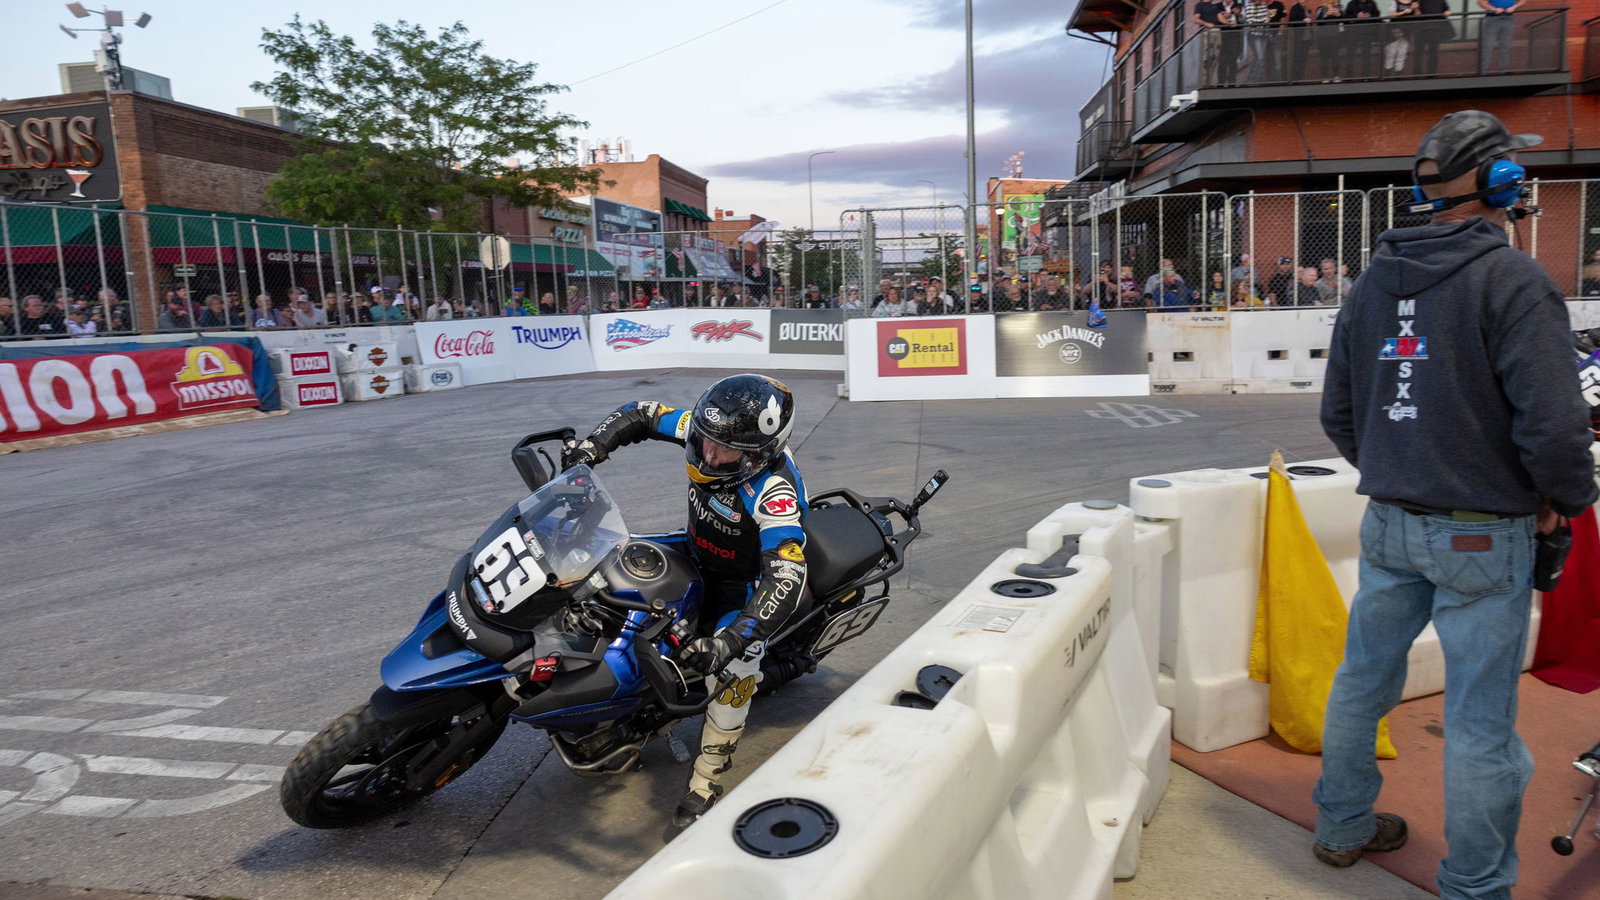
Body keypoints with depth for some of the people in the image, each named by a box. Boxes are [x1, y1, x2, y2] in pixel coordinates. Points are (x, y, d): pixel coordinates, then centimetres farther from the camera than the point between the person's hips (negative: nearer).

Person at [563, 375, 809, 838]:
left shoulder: (775, 494, -38)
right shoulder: (706, 430, -20)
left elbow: (785, 580, -46)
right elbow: (642, 414, -3)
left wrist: (728, 643, -56)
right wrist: (590, 449, -18)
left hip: (747, 580, -7)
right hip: (696, 558, 7)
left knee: (735, 668, -24)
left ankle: (704, 787, -12)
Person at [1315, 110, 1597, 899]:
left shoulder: (1372, 282, 6)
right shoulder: (1512, 279, -15)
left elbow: (1338, 413, 11)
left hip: (1388, 523, 7)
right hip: (1482, 535, -6)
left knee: (1363, 679, 19)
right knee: (1479, 719, 5)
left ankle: (1342, 827, 35)